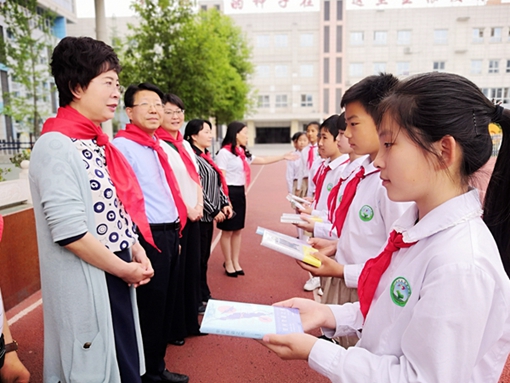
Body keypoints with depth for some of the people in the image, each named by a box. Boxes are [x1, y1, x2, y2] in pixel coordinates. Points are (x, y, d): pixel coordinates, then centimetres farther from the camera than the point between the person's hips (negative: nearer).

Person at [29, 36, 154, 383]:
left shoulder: (97, 143, 9)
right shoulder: (56, 145, -18)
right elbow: (69, 232, -24)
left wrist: (135, 250, 1)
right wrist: (125, 269, -14)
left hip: (118, 277, 8)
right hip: (87, 286, -8)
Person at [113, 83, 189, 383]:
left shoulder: (158, 146, 15)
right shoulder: (122, 145, -12)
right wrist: (137, 243, -18)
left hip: (170, 234, 9)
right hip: (149, 238, -9)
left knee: (167, 304, 18)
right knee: (150, 309, 4)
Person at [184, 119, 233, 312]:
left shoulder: (205, 157, 15)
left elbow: (217, 184, 18)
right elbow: (197, 189, -19)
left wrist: (225, 203, 7)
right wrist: (214, 210, -14)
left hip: (208, 216, 9)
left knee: (204, 257, 17)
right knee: (198, 259, 1)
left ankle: (204, 296, 29)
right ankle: (199, 300, 14)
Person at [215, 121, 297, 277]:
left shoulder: (243, 153, 14)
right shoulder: (225, 152, -12)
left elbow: (263, 160, 21)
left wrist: (283, 156, 20)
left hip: (240, 193, 8)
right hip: (229, 193, -8)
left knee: (238, 230, 13)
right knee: (227, 231, 3)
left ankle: (235, 262, 25)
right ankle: (228, 264, 16)